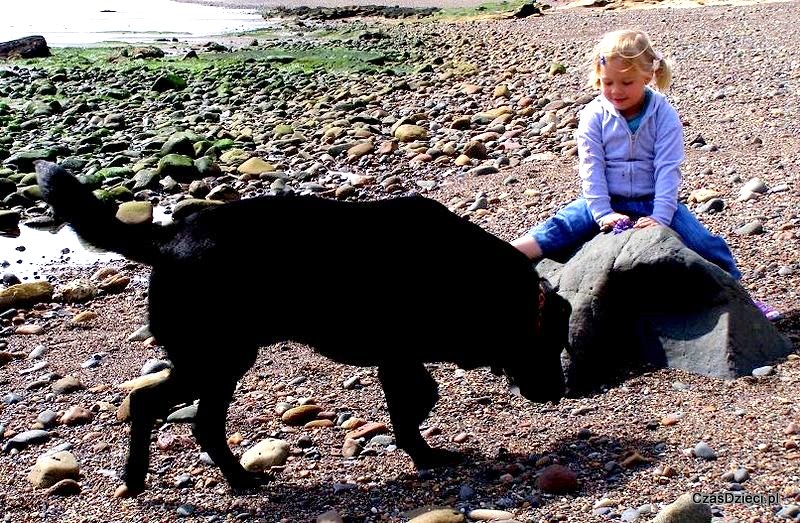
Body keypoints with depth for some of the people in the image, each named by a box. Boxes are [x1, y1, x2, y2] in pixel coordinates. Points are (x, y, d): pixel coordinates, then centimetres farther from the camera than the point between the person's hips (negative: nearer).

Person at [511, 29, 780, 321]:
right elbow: (591, 168, -9)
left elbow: (667, 169, -12)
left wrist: (660, 216, -22)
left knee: (704, 243, -18)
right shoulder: (594, 116, -5)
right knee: (559, 228, -24)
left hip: (651, 202, 0)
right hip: (606, 202, 0)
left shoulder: (664, 116, -7)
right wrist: (602, 213, -20)